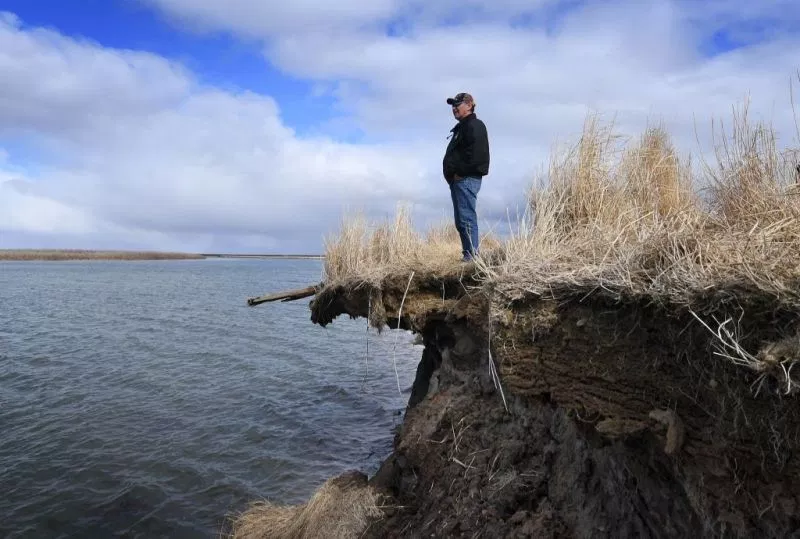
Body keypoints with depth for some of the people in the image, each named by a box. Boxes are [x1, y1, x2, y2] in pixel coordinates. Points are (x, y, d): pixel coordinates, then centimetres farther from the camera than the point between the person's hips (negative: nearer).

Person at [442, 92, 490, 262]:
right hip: (458, 180, 11)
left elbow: (475, 155, -20)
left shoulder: (474, 126, -7)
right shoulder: (462, 128, 25)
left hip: (467, 179, -11)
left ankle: (472, 255, -13)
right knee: (461, 221, 11)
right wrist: (452, 175, 16)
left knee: (467, 218, -13)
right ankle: (468, 254, 15)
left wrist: (460, 173, -17)